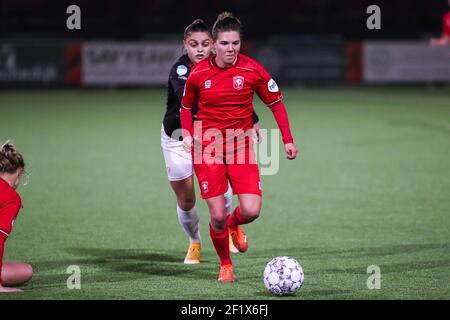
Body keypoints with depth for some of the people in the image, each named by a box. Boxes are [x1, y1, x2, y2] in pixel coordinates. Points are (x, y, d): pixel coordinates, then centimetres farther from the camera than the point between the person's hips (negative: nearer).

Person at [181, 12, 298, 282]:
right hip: (208, 147, 0)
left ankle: (234, 225, 25)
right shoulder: (198, 73, -4)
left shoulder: (252, 70, -6)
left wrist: (288, 140, -1)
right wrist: (187, 134, -1)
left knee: (251, 211, -13)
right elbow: (187, 106, 13)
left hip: (241, 146, 0)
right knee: (217, 216, -6)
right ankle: (225, 265, 19)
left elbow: (276, 103, 3)